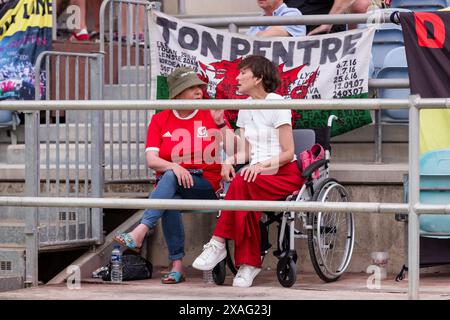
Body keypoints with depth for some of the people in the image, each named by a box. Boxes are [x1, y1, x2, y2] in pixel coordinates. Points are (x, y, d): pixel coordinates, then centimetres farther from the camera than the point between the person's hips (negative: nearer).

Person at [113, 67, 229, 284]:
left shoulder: (211, 115, 7)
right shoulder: (160, 120, 10)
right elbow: (151, 160, -2)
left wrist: (221, 124, -19)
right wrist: (174, 167, -22)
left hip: (206, 185, -2)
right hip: (169, 184, 2)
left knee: (170, 178, -33)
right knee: (170, 200, -35)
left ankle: (140, 233, -47)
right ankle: (177, 266, -38)